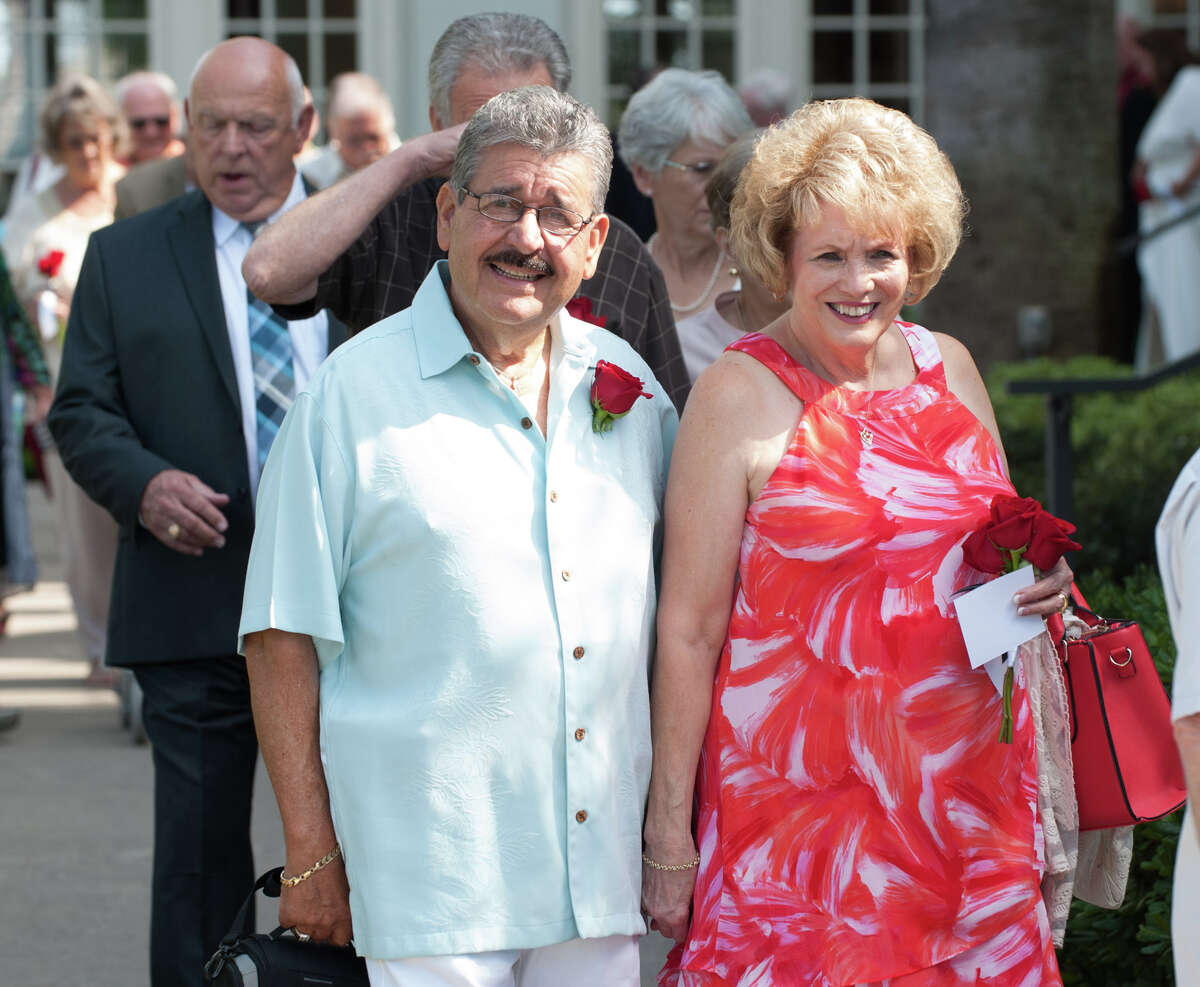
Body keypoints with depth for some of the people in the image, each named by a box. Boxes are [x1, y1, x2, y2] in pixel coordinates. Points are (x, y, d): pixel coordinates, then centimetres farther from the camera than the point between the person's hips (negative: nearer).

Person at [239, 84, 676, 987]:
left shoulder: (628, 387, 9)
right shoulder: (355, 391, -5)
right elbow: (283, 636, -5)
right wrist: (311, 852, -8)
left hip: (603, 866, 4)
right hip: (427, 870, -4)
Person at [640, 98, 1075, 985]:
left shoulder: (948, 368, 9)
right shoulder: (740, 394, -7)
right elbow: (689, 626, -8)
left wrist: (1036, 579, -1)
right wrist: (668, 833, -10)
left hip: (968, 772, 5)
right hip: (804, 777, -5)